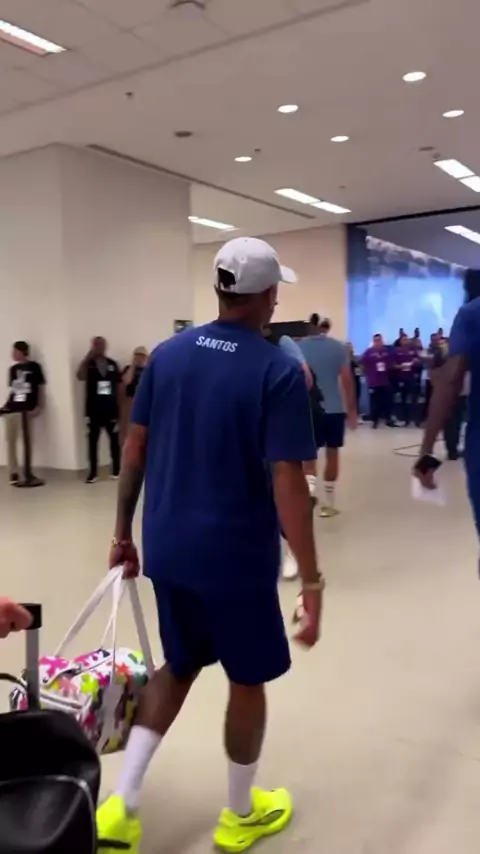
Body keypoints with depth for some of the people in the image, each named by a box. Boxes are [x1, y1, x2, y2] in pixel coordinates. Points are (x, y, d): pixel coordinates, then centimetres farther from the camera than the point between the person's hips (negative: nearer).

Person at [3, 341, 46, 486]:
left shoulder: (34, 367, -1)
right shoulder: (13, 369, 12)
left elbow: (41, 388, 0)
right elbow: (12, 390, 16)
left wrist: (39, 407, -7)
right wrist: (6, 405, 7)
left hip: (27, 410, -5)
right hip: (12, 409, 5)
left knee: (28, 442, 2)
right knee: (11, 441, 4)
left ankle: (28, 473, 12)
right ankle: (13, 473, 11)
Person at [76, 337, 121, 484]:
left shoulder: (113, 364, 8)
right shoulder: (88, 364, 0)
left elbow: (119, 385, 10)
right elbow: (80, 376, -21)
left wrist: (120, 408, 5)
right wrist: (88, 356, -22)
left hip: (111, 409, 2)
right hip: (94, 410, -2)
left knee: (114, 440, 6)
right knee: (93, 441, 2)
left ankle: (116, 470, 16)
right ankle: (93, 473, 6)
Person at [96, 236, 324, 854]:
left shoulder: (167, 354, 1)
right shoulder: (279, 372, -15)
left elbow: (135, 450, 4)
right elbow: (287, 483, -20)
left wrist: (123, 533, 13)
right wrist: (311, 579, -13)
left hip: (167, 548, 5)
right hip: (237, 555, -5)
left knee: (179, 667, 24)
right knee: (248, 680, 17)